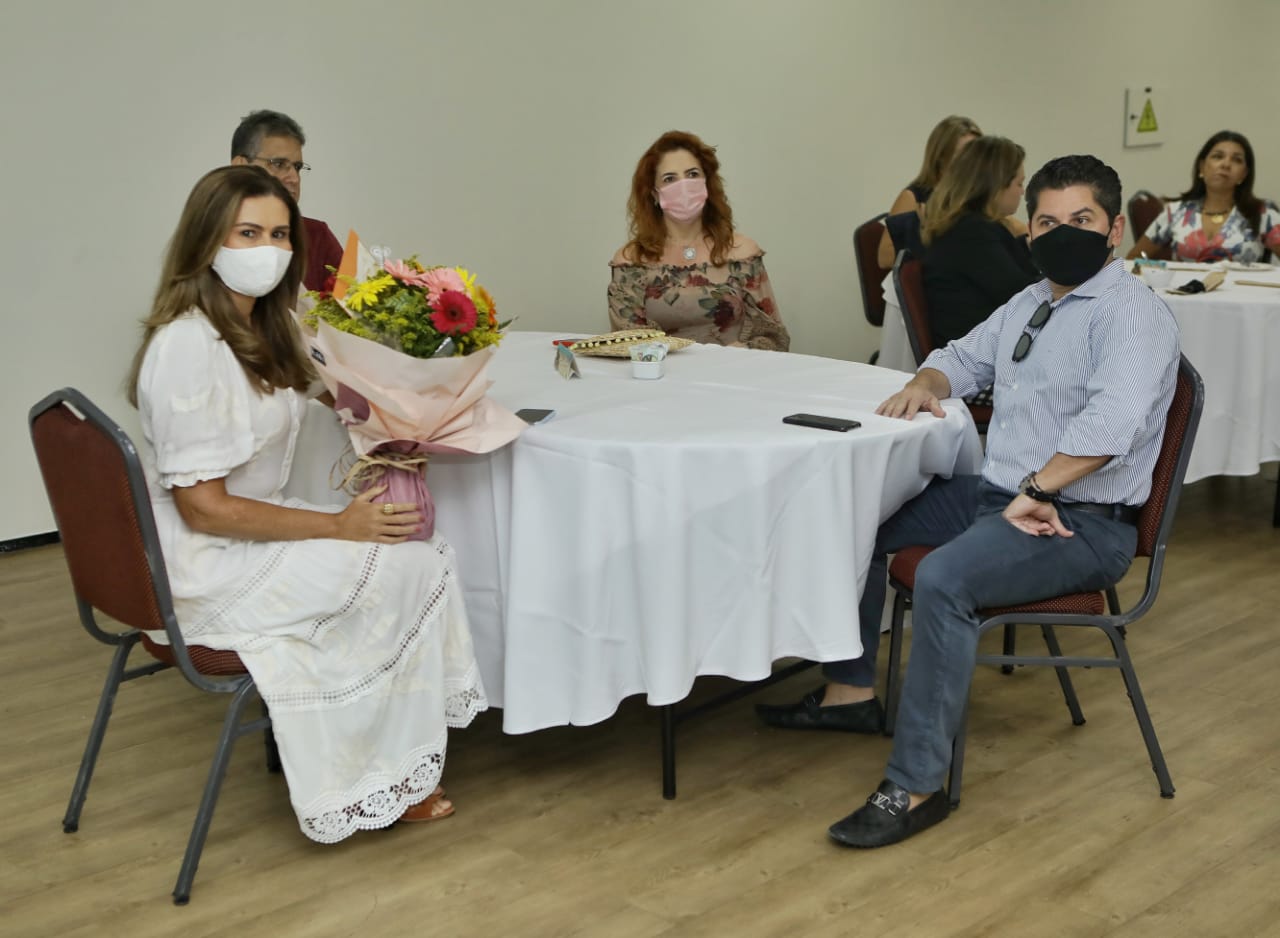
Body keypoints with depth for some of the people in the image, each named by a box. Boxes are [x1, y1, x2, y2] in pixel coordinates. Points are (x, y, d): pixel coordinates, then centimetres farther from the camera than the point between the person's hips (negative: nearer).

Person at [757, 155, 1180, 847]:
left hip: (1081, 523, -10)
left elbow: (1113, 420, -30)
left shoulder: (1133, 313, -13)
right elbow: (966, 356, 30)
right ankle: (851, 691, 22)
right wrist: (925, 385, 7)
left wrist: (1036, 493, -27)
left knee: (941, 579, -34)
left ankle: (917, 786, -25)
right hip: (993, 493, 10)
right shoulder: (1029, 303, 16)